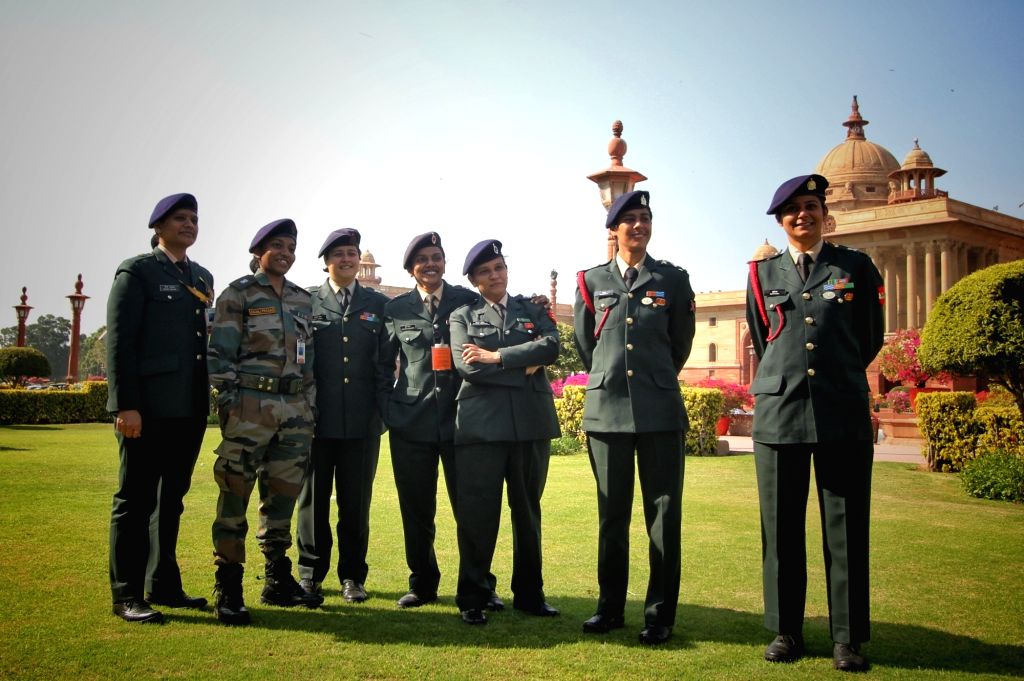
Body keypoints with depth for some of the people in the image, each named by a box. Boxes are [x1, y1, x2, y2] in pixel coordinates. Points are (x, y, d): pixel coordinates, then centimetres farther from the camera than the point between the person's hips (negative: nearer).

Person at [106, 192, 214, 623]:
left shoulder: (203, 278, 17)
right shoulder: (136, 272, -2)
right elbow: (119, 342, -9)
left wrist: (209, 399, 12)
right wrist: (125, 405, -16)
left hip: (190, 409, 7)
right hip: (149, 408, -6)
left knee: (171, 499, 13)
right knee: (136, 500, 1)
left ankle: (164, 585, 23)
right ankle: (126, 596, 9)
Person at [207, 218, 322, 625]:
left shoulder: (302, 300, 16)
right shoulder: (238, 294, 0)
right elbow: (219, 353, -6)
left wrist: (310, 404, 14)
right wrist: (228, 401, -12)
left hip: (295, 409, 6)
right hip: (251, 407, -5)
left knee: (282, 495, 11)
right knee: (235, 494, -4)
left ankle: (278, 580, 22)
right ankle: (228, 588, 3)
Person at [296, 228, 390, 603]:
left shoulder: (379, 304, 11)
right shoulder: (305, 301, 6)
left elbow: (387, 359, 11)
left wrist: (383, 404, 4)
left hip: (362, 419, 1)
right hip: (316, 417, -1)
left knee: (356, 501, 6)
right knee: (313, 498, 8)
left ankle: (352, 575, 18)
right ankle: (310, 572, 21)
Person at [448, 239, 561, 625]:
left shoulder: (533, 309, 15)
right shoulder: (462, 316, 11)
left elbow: (551, 346, -5)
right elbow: (467, 367, -6)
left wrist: (495, 356, -11)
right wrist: (526, 367, -7)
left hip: (531, 422, 2)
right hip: (481, 424, -2)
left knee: (527, 511, 10)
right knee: (477, 513, -2)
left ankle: (529, 594, 21)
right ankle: (472, 598, 11)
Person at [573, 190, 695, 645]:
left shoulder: (673, 279, 6)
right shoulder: (592, 281, 9)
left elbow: (681, 343, 13)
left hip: (660, 410, -1)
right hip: (606, 408, 1)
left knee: (664, 513, 0)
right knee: (612, 514, 9)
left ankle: (660, 614, 9)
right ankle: (611, 607, 20)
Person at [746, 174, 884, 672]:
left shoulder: (857, 268, 7)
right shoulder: (762, 274, 11)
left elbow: (870, 340, 15)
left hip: (844, 414, -1)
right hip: (778, 412, 1)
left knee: (846, 529, 2)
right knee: (781, 529, 5)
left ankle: (848, 637, 12)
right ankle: (785, 631, 17)